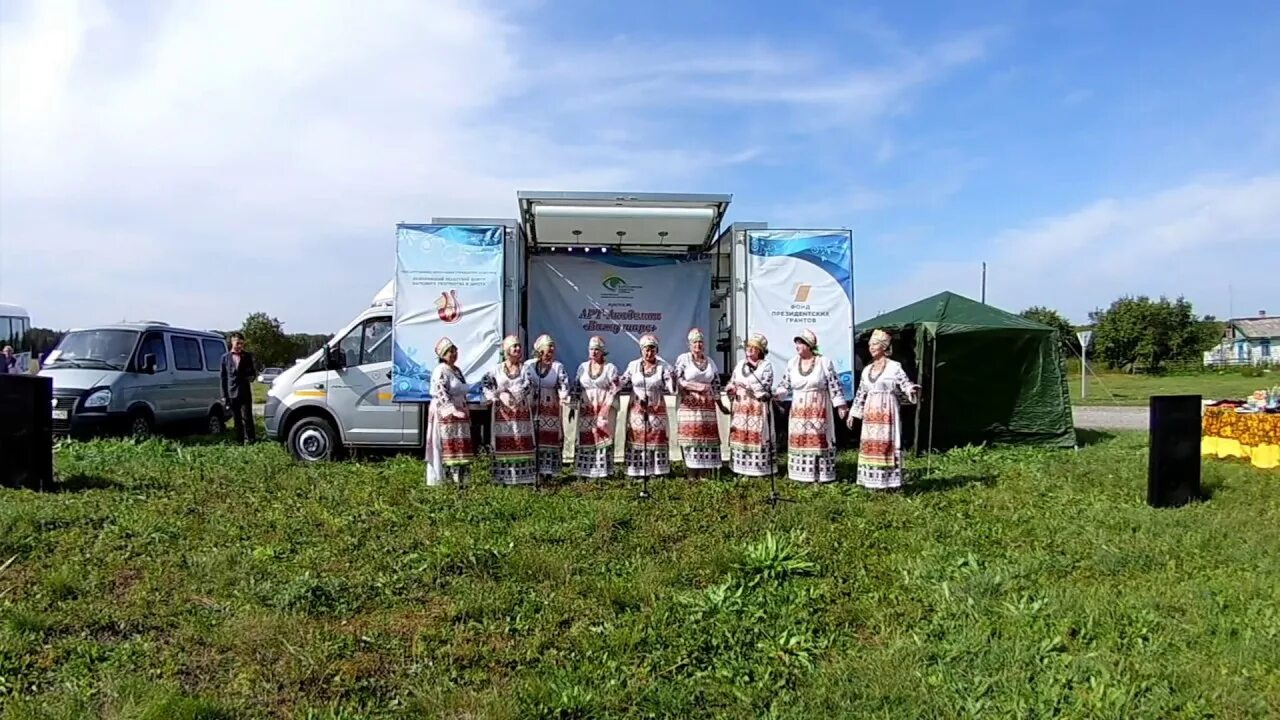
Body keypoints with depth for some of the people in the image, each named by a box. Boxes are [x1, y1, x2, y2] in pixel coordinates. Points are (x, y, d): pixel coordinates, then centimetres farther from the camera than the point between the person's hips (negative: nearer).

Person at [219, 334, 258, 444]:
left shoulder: (248, 356, 5)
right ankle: (239, 440, 12)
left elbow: (254, 370, 15)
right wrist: (224, 395, 1)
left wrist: (251, 377, -9)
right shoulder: (226, 357, 6)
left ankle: (250, 439, 1)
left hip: (245, 392, -1)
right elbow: (223, 376, 5)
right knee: (236, 419, 7)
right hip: (232, 393, 1)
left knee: (247, 417, -5)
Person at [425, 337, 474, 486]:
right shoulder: (441, 371, -11)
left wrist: (466, 414, 20)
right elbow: (441, 394, -20)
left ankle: (458, 481, 13)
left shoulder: (457, 370, 17)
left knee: (461, 446, 9)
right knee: (446, 446, -10)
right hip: (445, 415, -9)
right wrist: (453, 411, -29)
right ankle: (441, 481, -8)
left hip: (459, 414, 9)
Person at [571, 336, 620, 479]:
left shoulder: (610, 368, 1)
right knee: (585, 439, 1)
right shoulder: (583, 367, 12)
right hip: (586, 411, 3)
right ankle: (584, 470, 6)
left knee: (603, 438, -6)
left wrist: (606, 408, -13)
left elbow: (614, 390, -4)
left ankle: (603, 470, -2)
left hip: (604, 410, -3)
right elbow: (576, 388, 15)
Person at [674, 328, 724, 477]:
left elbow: (716, 386, 16)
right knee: (690, 436, -8)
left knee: (706, 436, -1)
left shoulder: (710, 362, 15)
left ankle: (704, 474, 2)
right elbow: (679, 381, -7)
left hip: (707, 406, 4)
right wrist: (698, 386, -13)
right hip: (688, 405, -4)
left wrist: (721, 406, 12)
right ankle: (692, 475, -5)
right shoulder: (683, 359, 2)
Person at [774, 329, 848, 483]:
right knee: (798, 440, 4)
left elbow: (834, 385, -5)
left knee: (819, 440, -3)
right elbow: (786, 385, 10)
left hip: (818, 409, -4)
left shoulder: (824, 362, -5)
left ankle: (822, 474, 4)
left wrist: (840, 405, -7)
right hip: (798, 410, 4)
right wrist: (775, 394, -7)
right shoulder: (792, 363, 6)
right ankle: (801, 473, 12)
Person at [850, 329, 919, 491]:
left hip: (888, 412, -6)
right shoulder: (867, 370, 15)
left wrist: (913, 390, -31)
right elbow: (861, 393, 20)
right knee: (870, 444, 5)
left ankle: (888, 482, -2)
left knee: (887, 443, -7)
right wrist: (853, 413, 19)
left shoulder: (895, 367, -2)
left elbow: (906, 385, -8)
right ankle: (871, 481, 12)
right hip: (870, 413, 6)